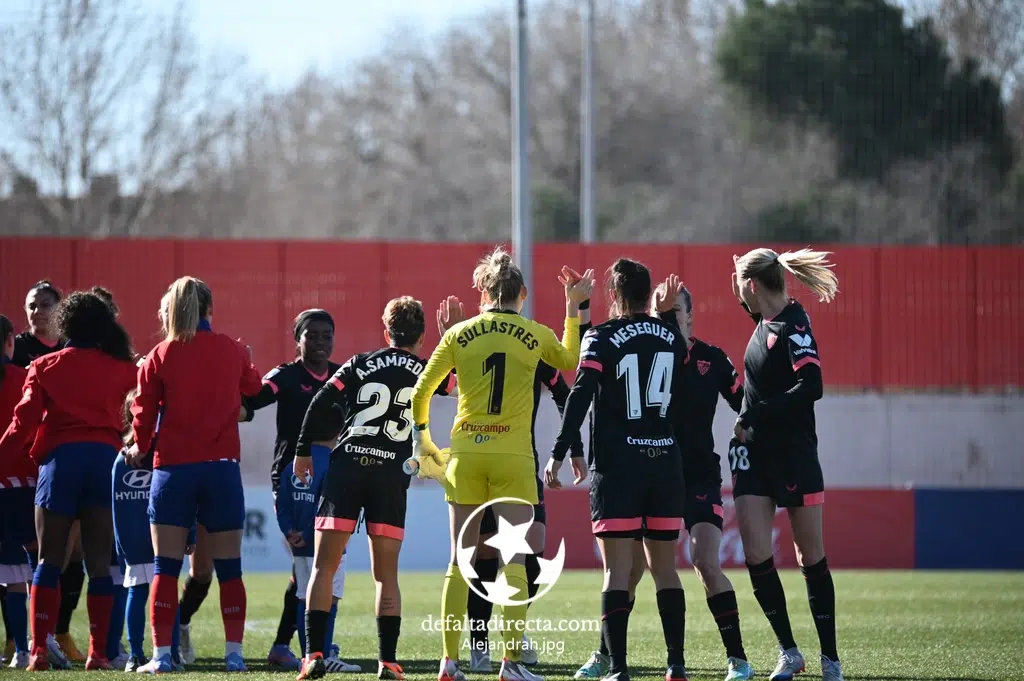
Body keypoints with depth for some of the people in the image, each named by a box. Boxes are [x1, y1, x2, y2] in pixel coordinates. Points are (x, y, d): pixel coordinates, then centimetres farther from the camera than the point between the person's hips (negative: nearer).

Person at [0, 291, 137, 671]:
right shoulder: (121, 369, 12)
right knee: (99, 562, 4)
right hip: (105, 458, 1)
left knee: (49, 560, 3)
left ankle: (39, 650, -7)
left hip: (61, 458, -1)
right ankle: (98, 653, -1)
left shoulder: (46, 367, 7)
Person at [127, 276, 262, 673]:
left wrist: (140, 448, 20)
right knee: (229, 567, 7)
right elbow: (253, 386, 22)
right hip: (222, 468, 1)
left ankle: (161, 655, -4)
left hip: (173, 467, -1)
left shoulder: (160, 357, -2)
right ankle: (234, 653, 3)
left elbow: (144, 412, 1)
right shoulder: (233, 352, 3)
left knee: (165, 567, 2)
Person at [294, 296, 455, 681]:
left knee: (324, 567, 2)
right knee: (386, 575, 8)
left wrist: (303, 452, 9)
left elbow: (320, 405, 0)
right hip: (392, 473, 1)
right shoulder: (426, 373, 8)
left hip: (347, 466, -1)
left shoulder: (360, 365, 8)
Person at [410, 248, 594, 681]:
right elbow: (572, 362, 22)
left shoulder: (459, 335, 3)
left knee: (461, 561, 7)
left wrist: (421, 436, 23)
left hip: (466, 455, 2)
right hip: (513, 457, -2)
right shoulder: (536, 335, 1)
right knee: (513, 561, -1)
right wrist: (574, 307, 28)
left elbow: (421, 391, 7)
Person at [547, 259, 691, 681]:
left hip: (617, 466, -4)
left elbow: (580, 397, -13)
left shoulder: (601, 338, -6)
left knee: (617, 570, -4)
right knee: (665, 568, 12)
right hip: (666, 464, 4)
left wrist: (558, 455, -11)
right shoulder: (673, 339, 7)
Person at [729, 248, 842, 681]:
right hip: (755, 455, 7)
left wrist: (755, 417, -21)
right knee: (756, 556, -1)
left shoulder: (793, 326, -15)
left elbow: (811, 388, -27)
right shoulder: (767, 322, 9)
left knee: (811, 556, 2)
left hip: (794, 455, -7)